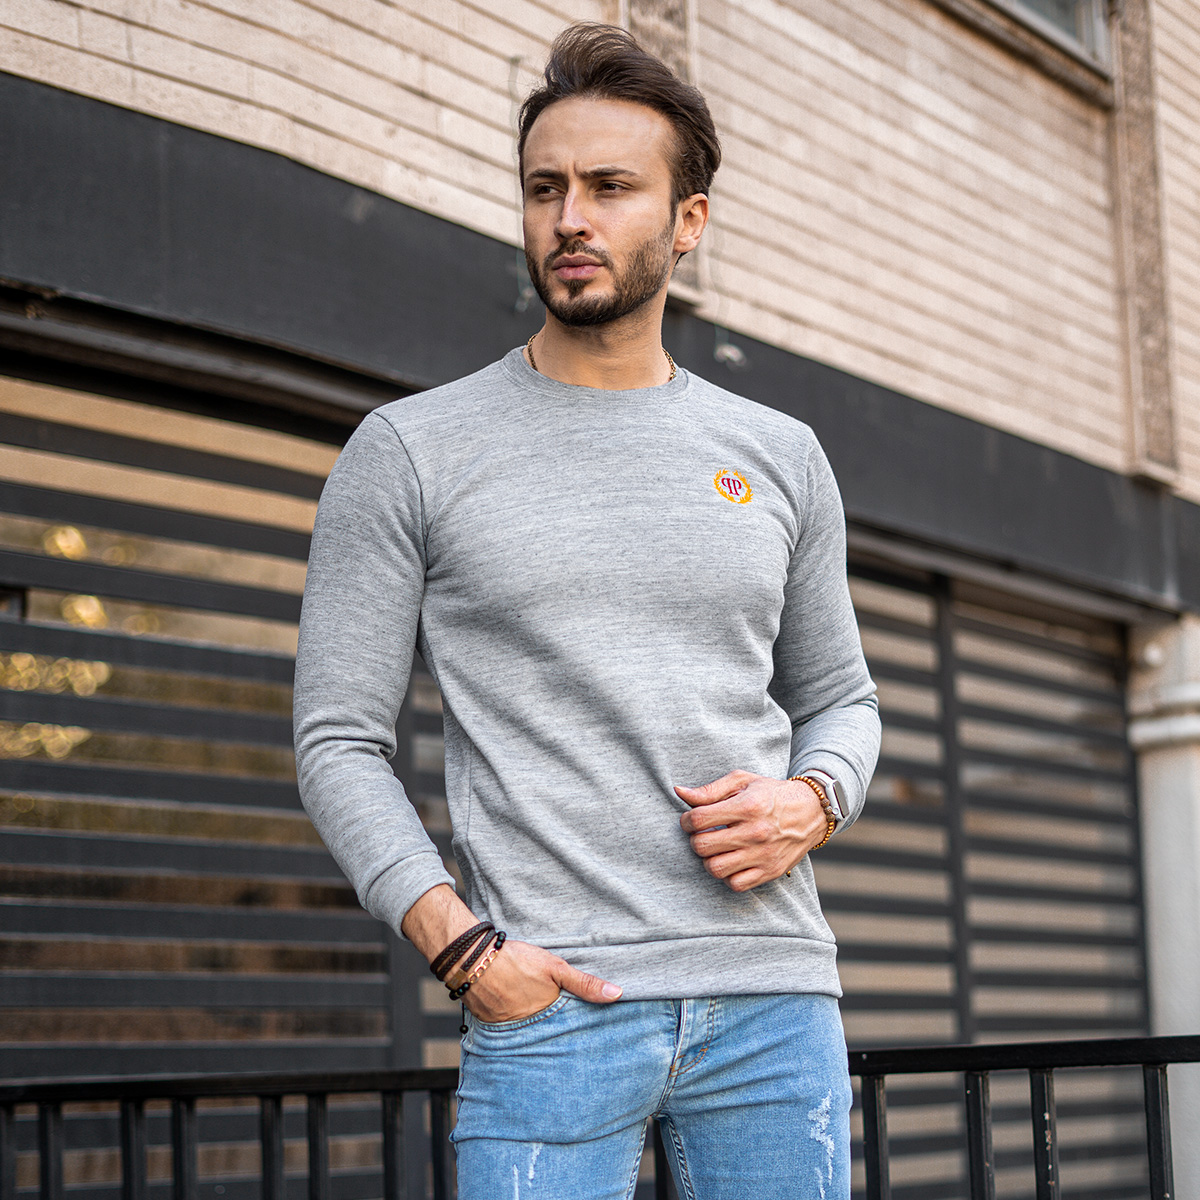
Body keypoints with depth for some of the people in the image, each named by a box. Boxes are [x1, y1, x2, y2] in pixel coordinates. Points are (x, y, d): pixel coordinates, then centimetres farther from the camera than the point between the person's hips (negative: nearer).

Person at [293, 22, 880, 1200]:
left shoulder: (779, 457, 13)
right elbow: (338, 741, 1)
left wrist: (808, 805, -2)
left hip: (772, 999, 3)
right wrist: (461, 946, -11)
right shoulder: (408, 452, 3)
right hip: (549, 1008, -3)